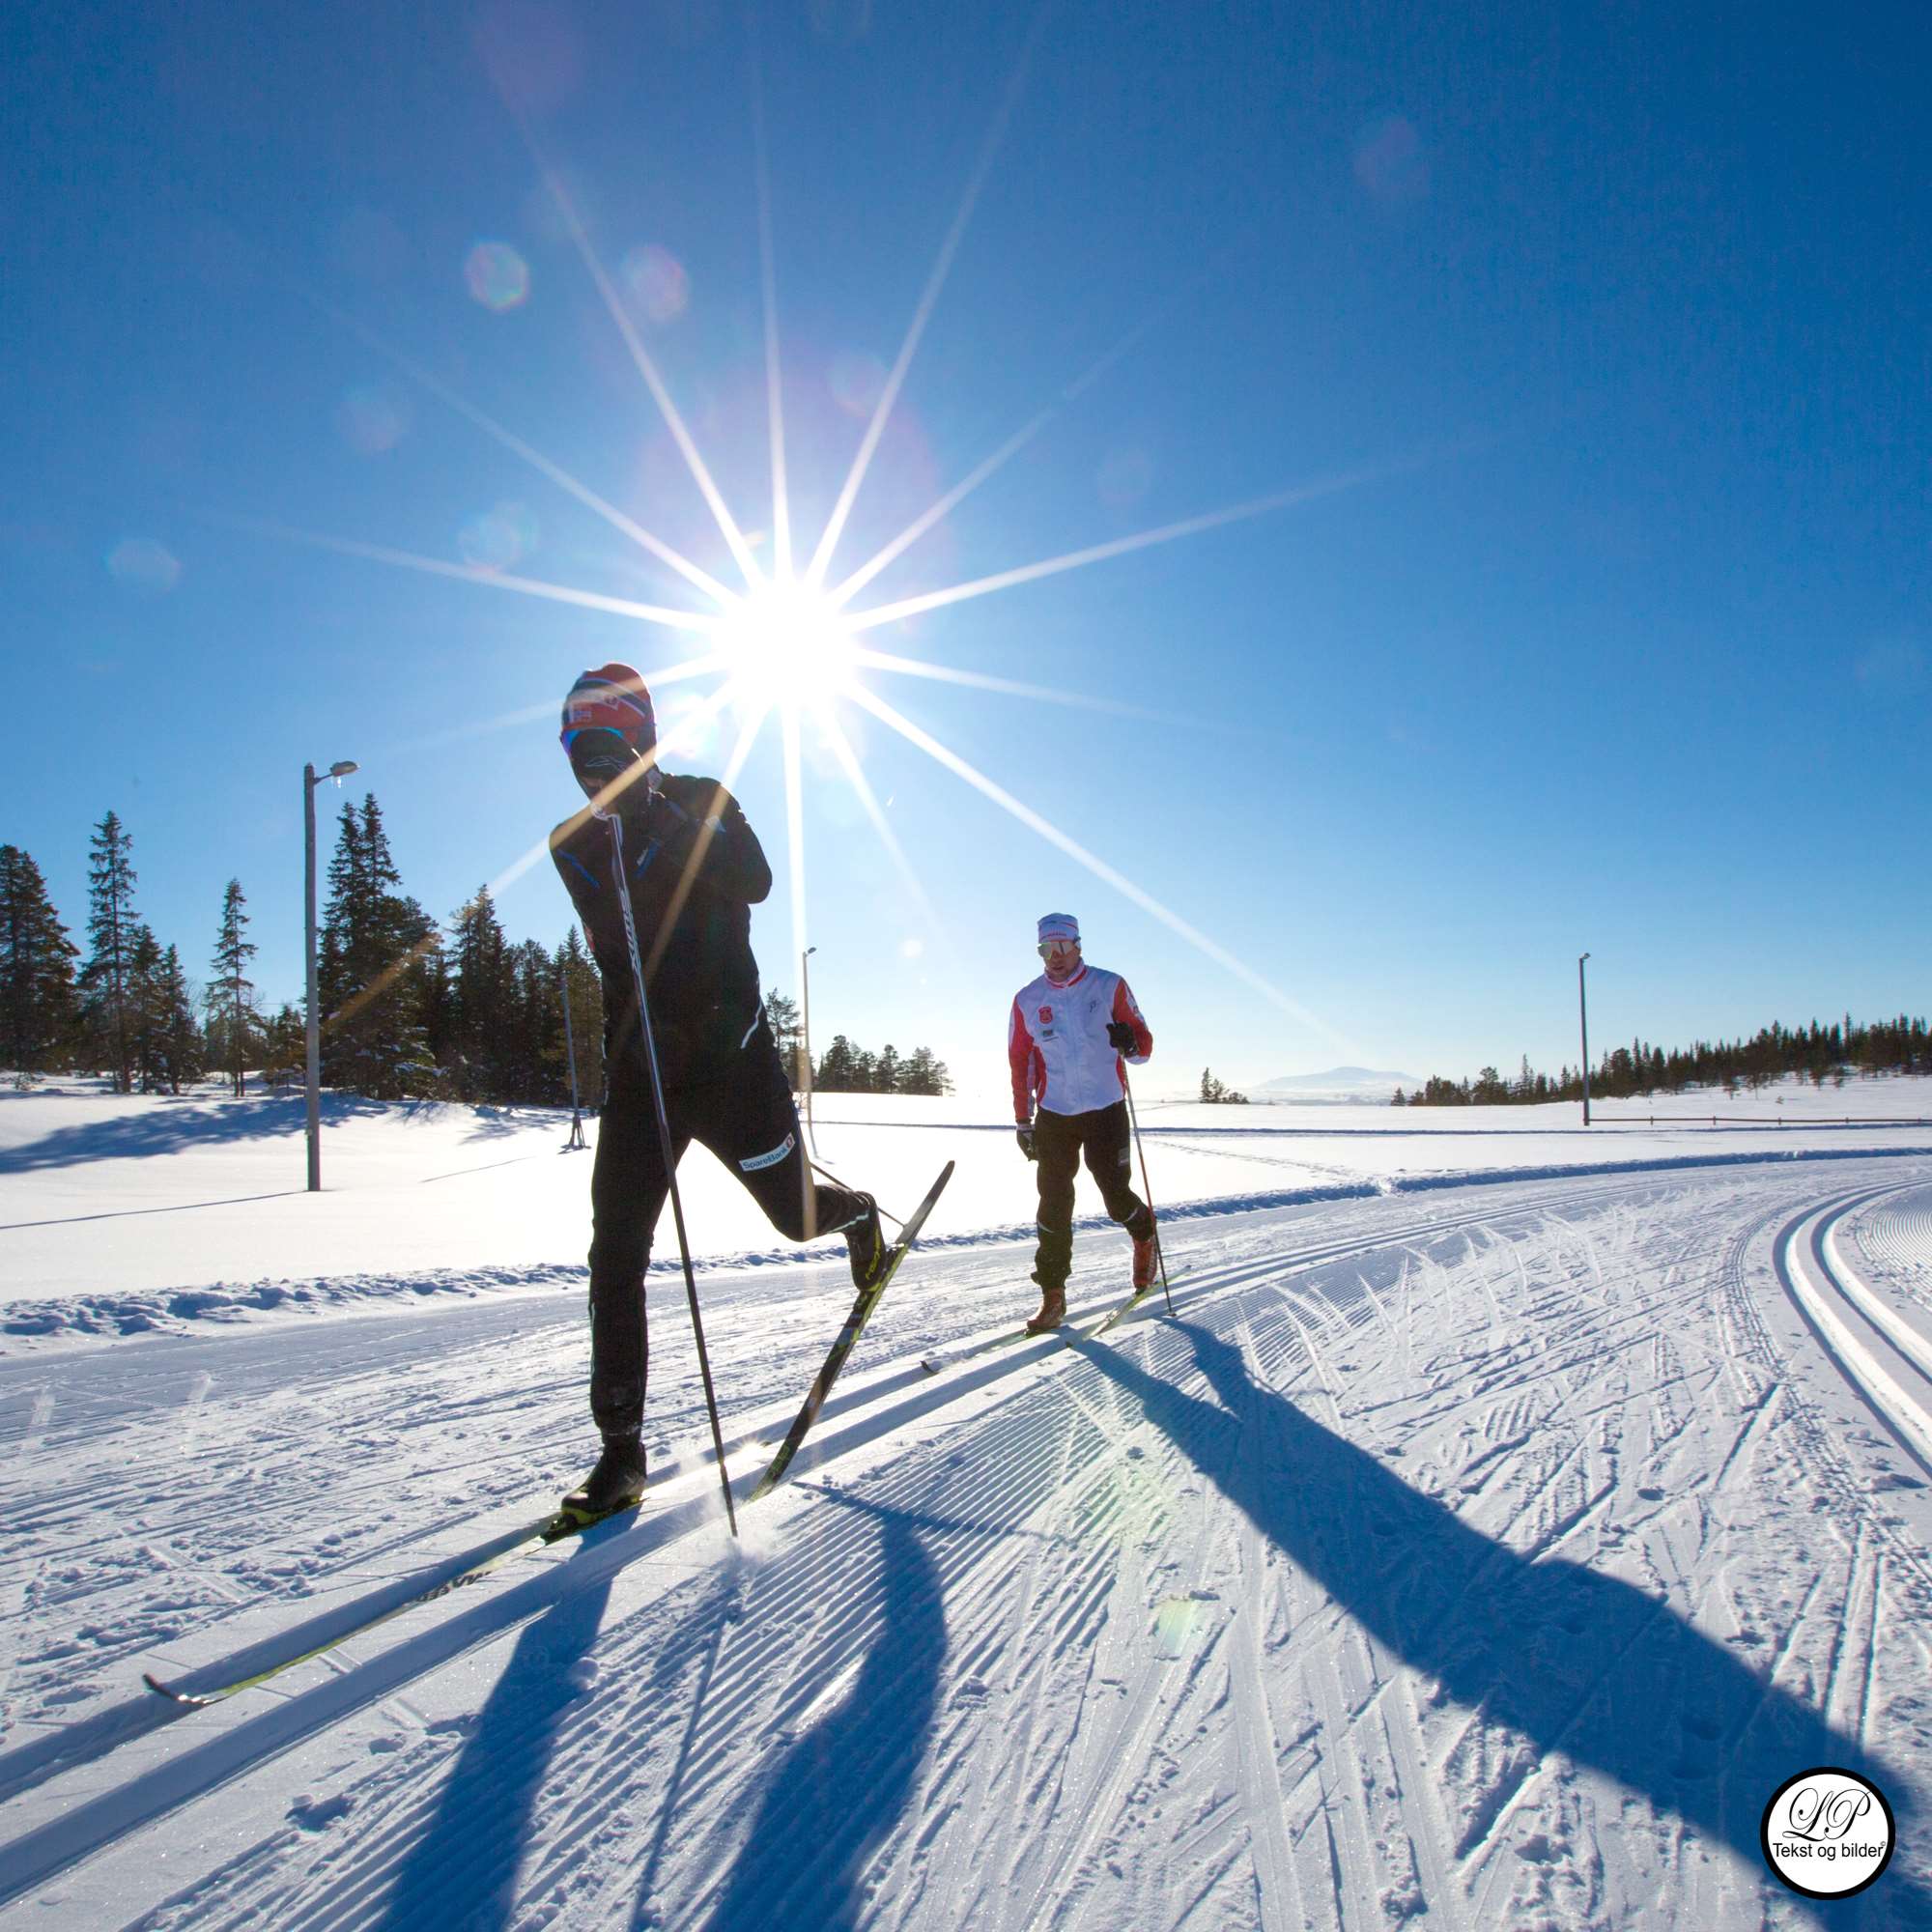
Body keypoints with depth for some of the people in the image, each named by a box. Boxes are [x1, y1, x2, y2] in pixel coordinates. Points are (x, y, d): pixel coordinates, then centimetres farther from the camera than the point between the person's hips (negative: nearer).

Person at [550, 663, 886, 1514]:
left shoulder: (699, 802, 0)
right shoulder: (572, 845, 11)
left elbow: (754, 881, -18)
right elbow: (611, 953, 13)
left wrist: (665, 819, -24)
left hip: (727, 1053, -3)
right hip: (637, 1063, 3)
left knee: (794, 1212, 6)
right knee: (616, 1253, -4)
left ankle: (857, 1213, 45)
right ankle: (621, 1450, 5)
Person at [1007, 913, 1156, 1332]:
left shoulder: (1109, 986, -2)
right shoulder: (1028, 999, 4)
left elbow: (1144, 1046, 0)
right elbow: (1019, 1062, 8)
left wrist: (1130, 1043, -24)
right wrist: (1023, 1121, 5)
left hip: (1107, 1109, -2)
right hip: (1053, 1114, 2)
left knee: (1117, 1198, 1)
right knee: (1053, 1205, -1)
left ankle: (1144, 1236, 34)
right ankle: (1053, 1295, 7)